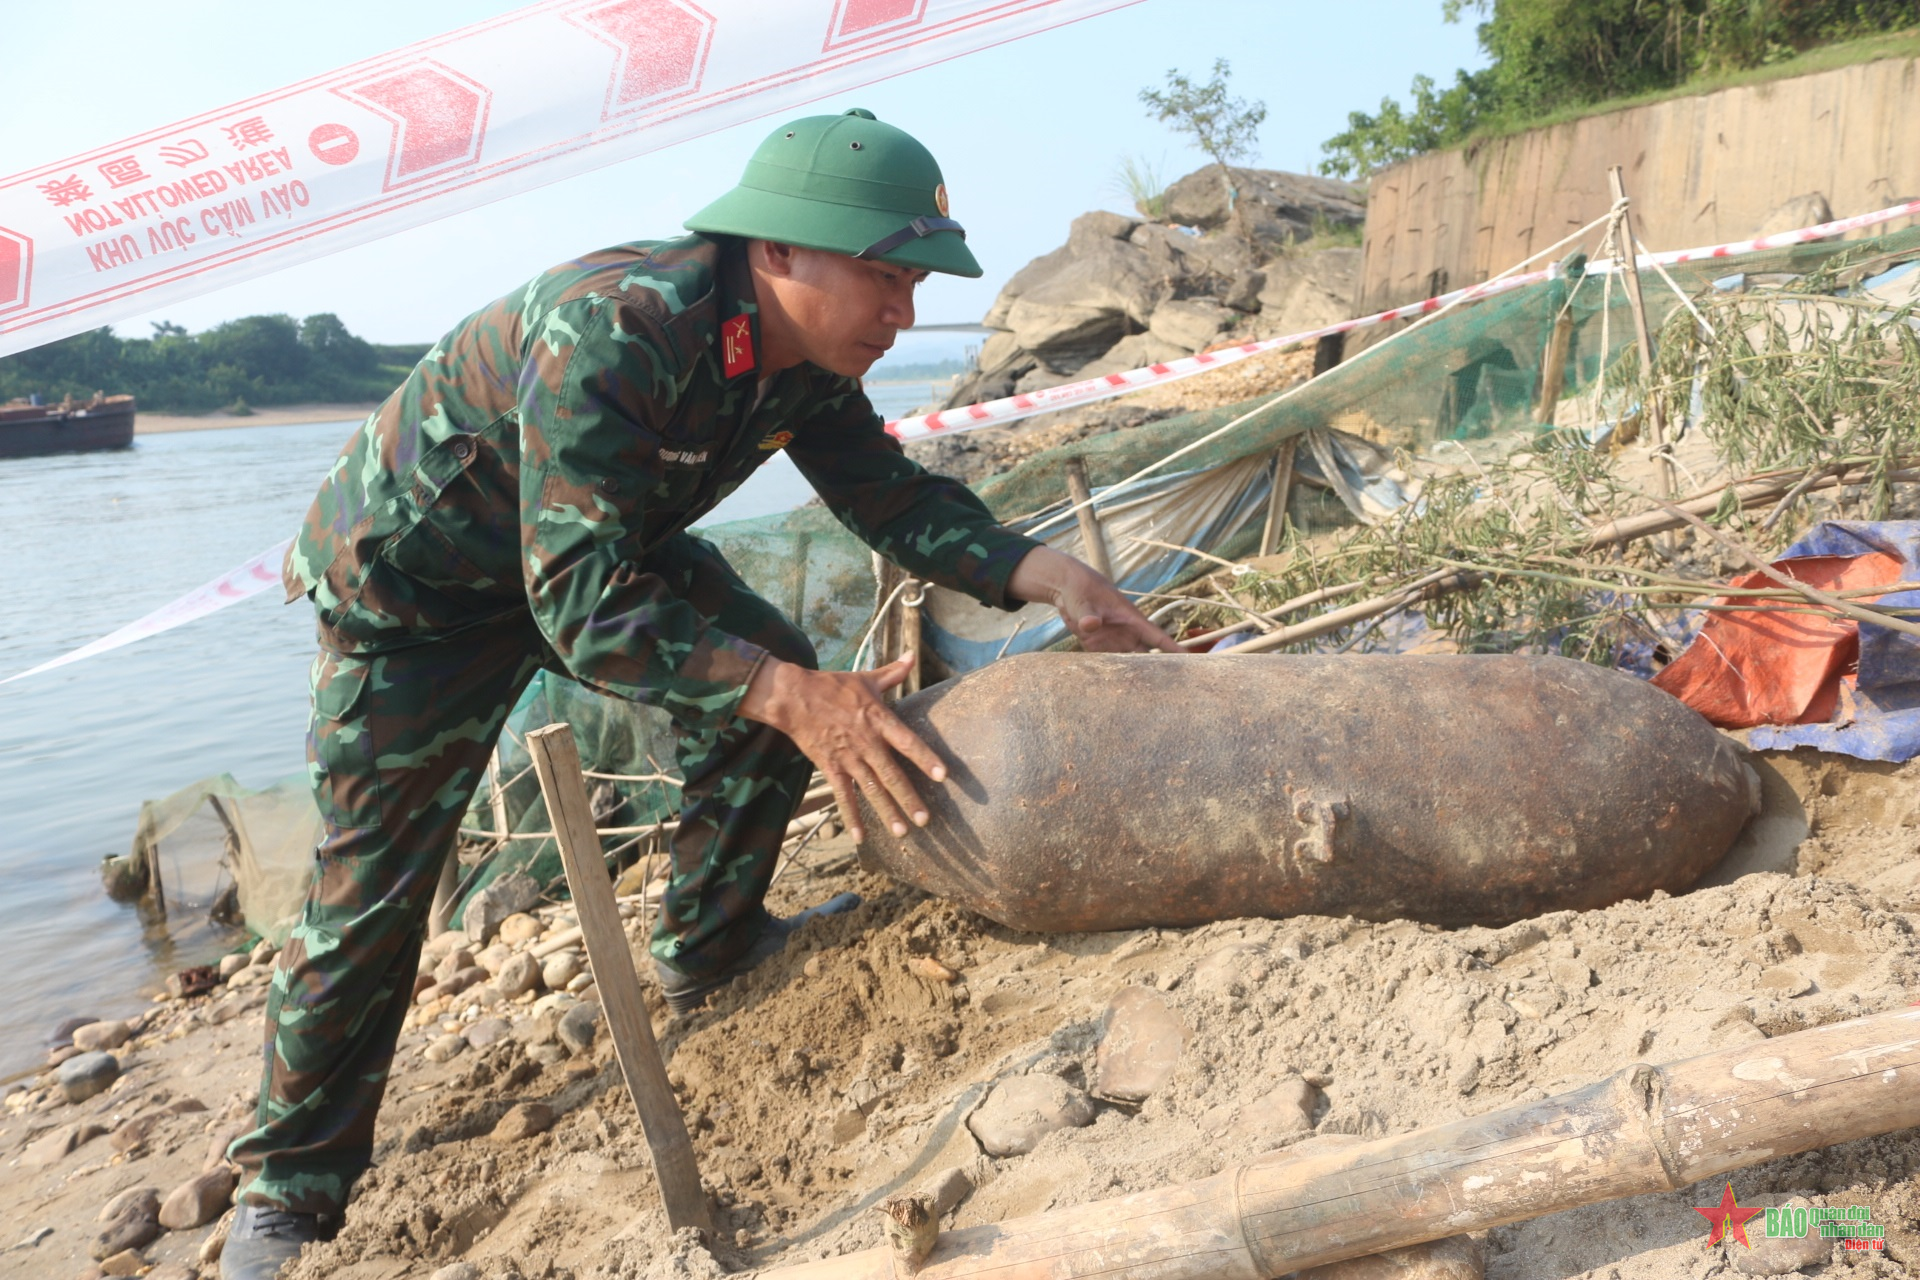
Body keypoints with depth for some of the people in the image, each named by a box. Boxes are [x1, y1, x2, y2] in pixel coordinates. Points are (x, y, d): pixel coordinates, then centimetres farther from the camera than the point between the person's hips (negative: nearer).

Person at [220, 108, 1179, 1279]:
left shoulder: (805, 357, -14)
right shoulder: (610, 328, -38)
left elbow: (890, 495, -4)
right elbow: (582, 599, -41)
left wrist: (1048, 576, -18)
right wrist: (790, 695, -48)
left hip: (605, 543, 7)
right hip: (418, 576, -7)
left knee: (778, 675, -4)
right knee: (370, 895, -4)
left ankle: (708, 949, 17)